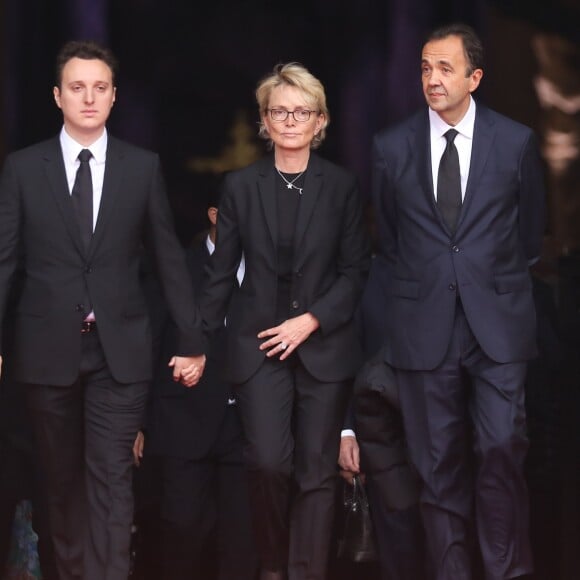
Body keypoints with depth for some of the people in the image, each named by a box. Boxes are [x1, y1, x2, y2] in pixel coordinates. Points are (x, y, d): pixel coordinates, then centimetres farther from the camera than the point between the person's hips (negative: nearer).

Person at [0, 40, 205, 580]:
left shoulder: (143, 167, 4)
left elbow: (168, 258, 7)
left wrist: (191, 339, 6)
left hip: (120, 348, -1)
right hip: (48, 348, 1)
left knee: (111, 479, -8)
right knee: (63, 478, 12)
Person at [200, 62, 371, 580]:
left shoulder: (342, 187, 3)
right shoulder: (241, 186, 4)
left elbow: (356, 270, 2)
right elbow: (221, 272, 7)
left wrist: (312, 320, -10)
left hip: (324, 346, 0)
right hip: (258, 344, 0)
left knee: (316, 471, 1)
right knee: (269, 461, -13)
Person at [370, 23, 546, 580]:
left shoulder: (517, 142, 1)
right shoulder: (392, 146, 3)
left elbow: (529, 231, 13)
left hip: (497, 324, -1)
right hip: (424, 324, 1)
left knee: (501, 448, -8)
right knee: (439, 461, 4)